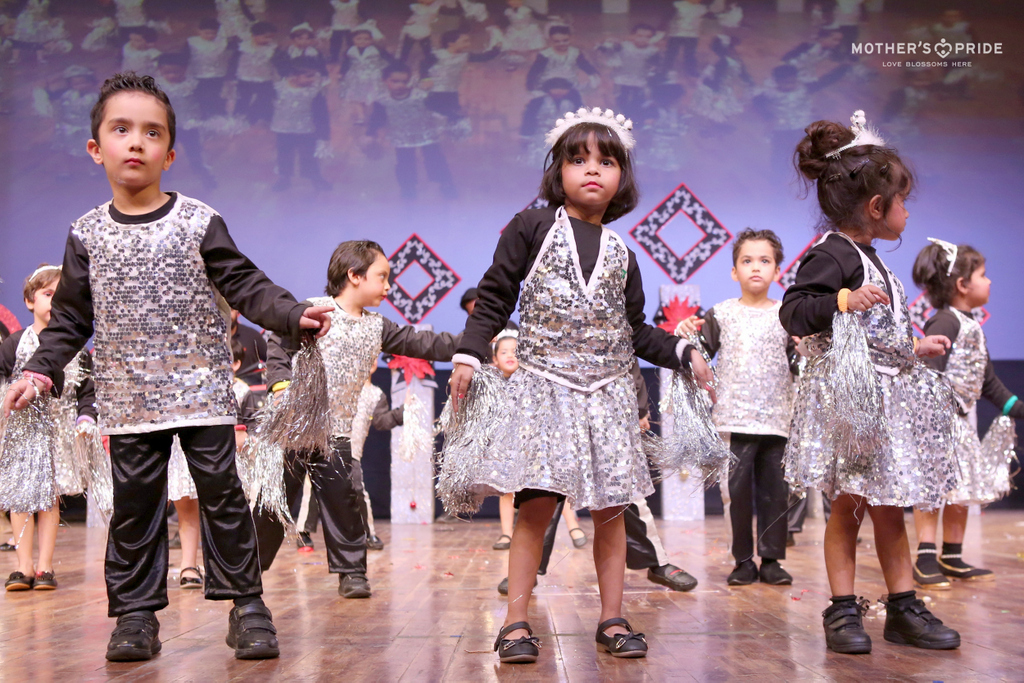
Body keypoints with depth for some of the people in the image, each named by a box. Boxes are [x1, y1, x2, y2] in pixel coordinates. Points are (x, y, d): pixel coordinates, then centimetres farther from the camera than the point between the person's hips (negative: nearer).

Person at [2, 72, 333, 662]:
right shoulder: (88, 234, 6)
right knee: (134, 502, 4)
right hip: (128, 399, 2)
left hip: (203, 390, -2)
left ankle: (245, 603, 8)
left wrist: (295, 315, -17)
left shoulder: (199, 223, 0)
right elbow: (71, 317, 11)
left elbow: (246, 285, -3)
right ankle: (136, 613, 14)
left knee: (222, 492, -1)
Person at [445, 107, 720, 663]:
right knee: (536, 504, -7)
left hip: (607, 392, 4)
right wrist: (469, 355, -8)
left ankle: (612, 618, 17)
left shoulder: (620, 253, 13)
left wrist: (683, 353, 6)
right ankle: (516, 622, 4)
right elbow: (494, 297, 1)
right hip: (544, 385, -3)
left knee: (611, 507, 5)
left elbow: (635, 329, 17)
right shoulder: (532, 228, 2)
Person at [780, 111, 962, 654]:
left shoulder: (867, 259, 18)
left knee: (889, 507, 13)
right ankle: (843, 611, 9)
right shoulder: (832, 254, -12)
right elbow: (793, 312, -22)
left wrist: (913, 349, 33)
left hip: (885, 397, 9)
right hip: (847, 400, -9)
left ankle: (903, 608, 21)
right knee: (849, 506, -1)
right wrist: (843, 300, -31)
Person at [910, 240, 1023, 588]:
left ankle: (952, 558, 21)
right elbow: (928, 371, -23)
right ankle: (926, 559, -6)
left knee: (964, 488, 12)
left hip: (963, 420, 10)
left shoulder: (973, 326, 17)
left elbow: (987, 379, 23)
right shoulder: (944, 322, -14)